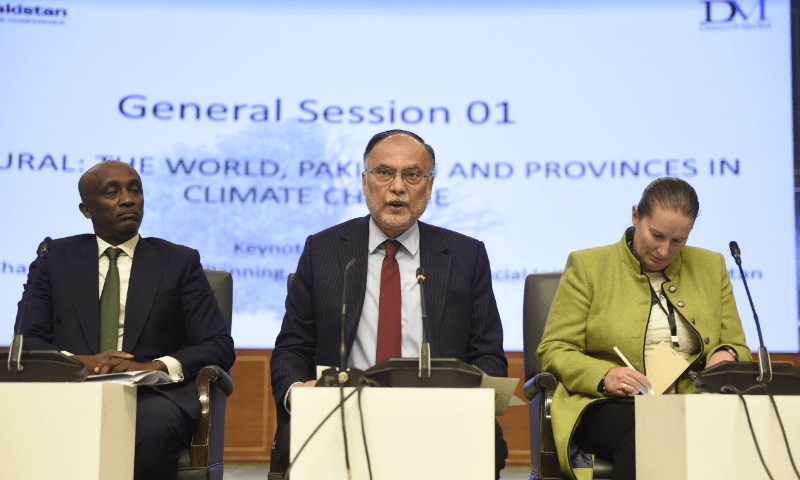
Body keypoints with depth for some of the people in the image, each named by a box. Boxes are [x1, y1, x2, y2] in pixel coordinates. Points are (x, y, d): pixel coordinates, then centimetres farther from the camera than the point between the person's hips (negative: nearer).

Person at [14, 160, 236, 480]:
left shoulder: (180, 262, 15)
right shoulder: (56, 258, 18)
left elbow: (219, 346, 7)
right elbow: (26, 340, 10)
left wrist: (154, 367, -12)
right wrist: (78, 361, -12)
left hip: (152, 394, 0)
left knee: (151, 430, -37)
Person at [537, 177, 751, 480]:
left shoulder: (711, 267, 18)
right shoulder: (587, 266, 7)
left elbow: (739, 349, 23)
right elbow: (553, 350, 3)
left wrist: (727, 356, -4)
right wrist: (603, 376, -17)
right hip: (610, 407, -3)